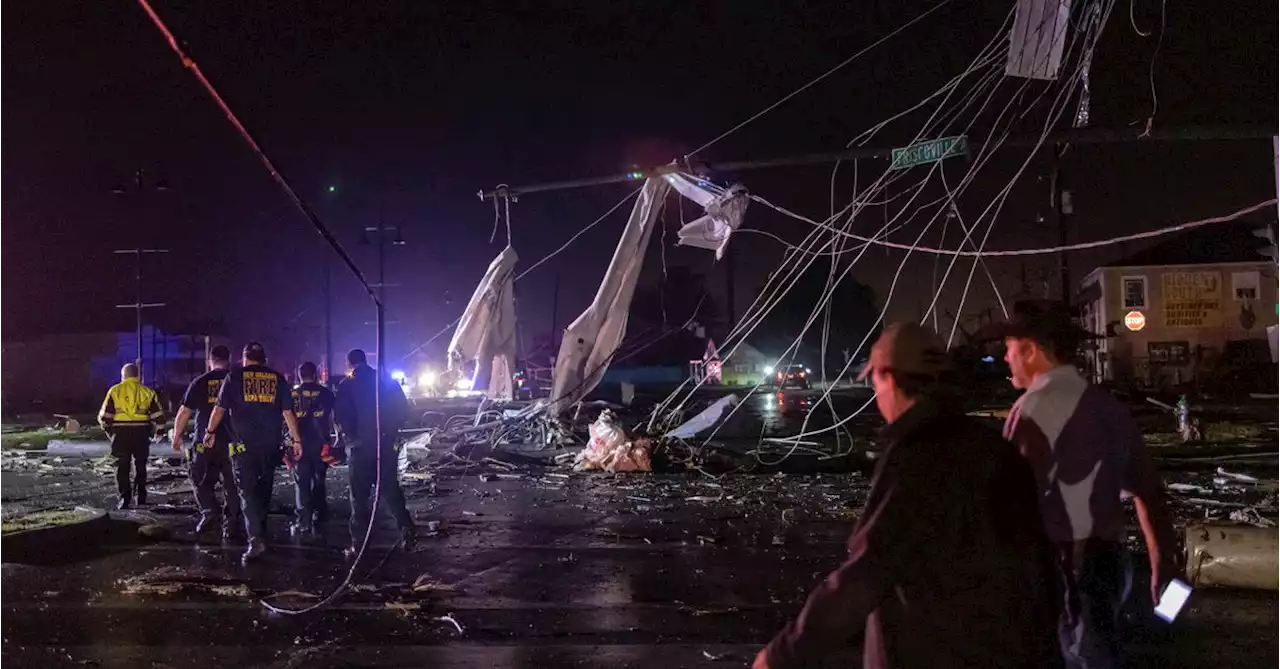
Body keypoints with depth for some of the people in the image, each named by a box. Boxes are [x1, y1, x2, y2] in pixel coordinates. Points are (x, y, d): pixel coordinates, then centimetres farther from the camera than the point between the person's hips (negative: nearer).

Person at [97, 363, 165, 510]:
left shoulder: (115, 391, 2)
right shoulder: (147, 392, 5)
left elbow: (104, 416, 0)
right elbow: (158, 416, 3)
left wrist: (109, 430, 15)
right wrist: (152, 430, 16)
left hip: (120, 433, -1)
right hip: (141, 433, 1)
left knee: (122, 466, 4)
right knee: (140, 465, 14)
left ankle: (124, 498, -2)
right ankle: (140, 497, 16)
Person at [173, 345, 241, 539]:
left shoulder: (200, 382, 0)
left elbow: (184, 412, 0)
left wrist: (177, 437, 11)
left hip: (205, 442, -1)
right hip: (232, 442, 1)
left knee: (201, 480, 15)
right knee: (231, 485, 8)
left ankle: (210, 511, -3)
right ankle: (230, 524, 7)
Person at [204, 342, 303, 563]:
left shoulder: (235, 376, 0)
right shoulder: (277, 379, 7)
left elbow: (220, 408, 2)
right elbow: (288, 412, 4)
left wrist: (210, 432, 16)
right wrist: (296, 440, 8)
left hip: (244, 444, -3)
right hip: (271, 444, 3)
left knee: (247, 491, -4)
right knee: (263, 490, 17)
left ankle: (256, 538, -18)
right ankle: (261, 533, 27)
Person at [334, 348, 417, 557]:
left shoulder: (347, 386, -5)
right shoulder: (386, 381, 7)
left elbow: (340, 416, -14)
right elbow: (402, 409, 6)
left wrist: (349, 434, 0)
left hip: (360, 446, -3)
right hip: (385, 445, 3)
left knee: (360, 495, 2)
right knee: (391, 489, 11)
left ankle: (358, 543, 0)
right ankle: (407, 532, 2)